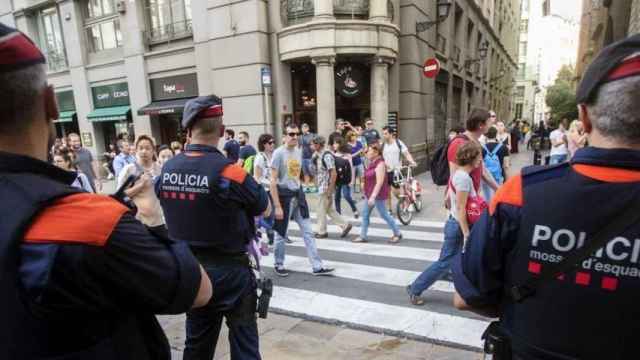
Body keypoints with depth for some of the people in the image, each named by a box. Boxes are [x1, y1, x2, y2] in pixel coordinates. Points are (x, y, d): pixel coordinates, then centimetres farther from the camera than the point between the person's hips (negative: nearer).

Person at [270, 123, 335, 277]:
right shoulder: (279, 153, -13)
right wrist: (277, 206, -18)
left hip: (298, 194, 6)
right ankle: (279, 265, 28)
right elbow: (273, 181, -15)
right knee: (281, 233, 8)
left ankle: (317, 267, 12)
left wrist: (298, 191, 14)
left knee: (308, 232, 6)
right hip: (284, 195, -6)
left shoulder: (299, 151, 7)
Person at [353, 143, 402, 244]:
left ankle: (397, 234, 20)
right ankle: (363, 236, 18)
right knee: (365, 214, 10)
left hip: (378, 195, -9)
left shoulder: (380, 164, -19)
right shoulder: (372, 163, 9)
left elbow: (379, 182, -25)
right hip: (370, 194, 9)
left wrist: (373, 196, -29)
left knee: (384, 214, 3)